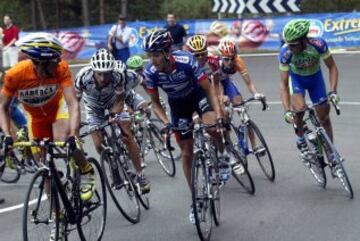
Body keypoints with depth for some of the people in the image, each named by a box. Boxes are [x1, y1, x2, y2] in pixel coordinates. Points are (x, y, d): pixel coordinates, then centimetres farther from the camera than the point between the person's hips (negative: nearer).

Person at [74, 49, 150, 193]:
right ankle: (115, 171, 22)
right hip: (94, 106, 1)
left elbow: (119, 99, -25)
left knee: (127, 137, -13)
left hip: (113, 101, -1)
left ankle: (140, 175, -1)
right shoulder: (83, 76, -38)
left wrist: (116, 114, -41)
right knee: (99, 145, -5)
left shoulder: (119, 75, -39)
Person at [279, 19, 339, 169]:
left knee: (324, 116, 1)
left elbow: (332, 67, -17)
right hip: (296, 78, -1)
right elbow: (283, 84, -27)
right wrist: (287, 110, -36)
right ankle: (301, 139, 1)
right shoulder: (286, 52, -34)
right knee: (299, 108, -27)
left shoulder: (318, 44, -34)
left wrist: (333, 91, -28)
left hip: (315, 77, 1)